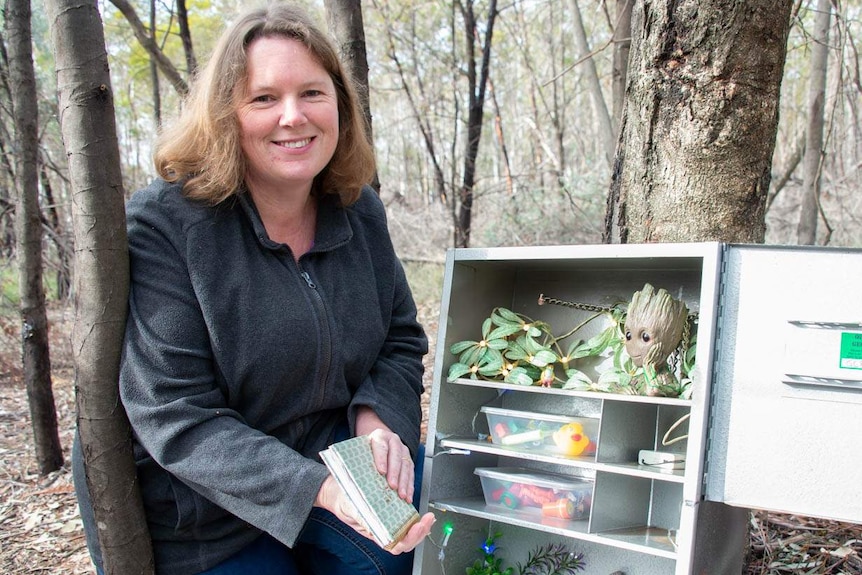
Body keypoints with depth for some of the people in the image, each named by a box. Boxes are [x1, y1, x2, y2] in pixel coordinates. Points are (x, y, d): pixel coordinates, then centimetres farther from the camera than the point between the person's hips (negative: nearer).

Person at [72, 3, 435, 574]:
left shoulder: (359, 211, -2)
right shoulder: (161, 225, -19)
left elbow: (401, 340, 6)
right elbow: (175, 418, -23)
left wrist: (378, 421, -17)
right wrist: (320, 489, -33)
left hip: (331, 452, 4)